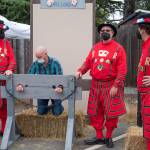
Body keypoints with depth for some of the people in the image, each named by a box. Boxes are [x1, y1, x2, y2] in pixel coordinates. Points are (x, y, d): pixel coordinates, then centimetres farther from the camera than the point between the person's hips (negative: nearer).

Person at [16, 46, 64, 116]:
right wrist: (21, 84, -31)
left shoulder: (55, 63, -17)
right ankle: (48, 107, 35)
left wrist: (60, 87, -49)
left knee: (57, 112, -7)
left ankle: (57, 106, 30)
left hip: (54, 91, -3)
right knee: (41, 112, 1)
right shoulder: (35, 64, -8)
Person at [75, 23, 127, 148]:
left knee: (111, 113, 3)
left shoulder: (118, 48, -5)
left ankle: (109, 137, 22)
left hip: (111, 86, -4)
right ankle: (99, 137, 25)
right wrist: (80, 71, -7)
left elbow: (122, 70, -10)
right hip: (96, 85, 5)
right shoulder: (95, 48, 11)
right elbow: (88, 62, 13)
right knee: (95, 113, 10)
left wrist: (116, 86, -17)